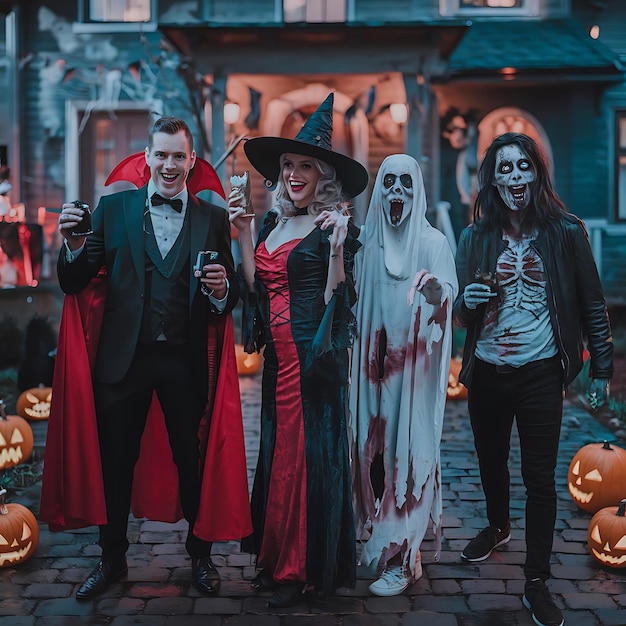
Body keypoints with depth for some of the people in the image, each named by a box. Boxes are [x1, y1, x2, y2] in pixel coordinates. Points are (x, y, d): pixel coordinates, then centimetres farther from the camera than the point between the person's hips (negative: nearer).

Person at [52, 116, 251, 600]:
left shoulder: (213, 218, 5)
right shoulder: (113, 208, 4)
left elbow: (231, 299, 4)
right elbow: (75, 284, 0)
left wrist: (221, 290, -19)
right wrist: (74, 243, -18)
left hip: (187, 360, 0)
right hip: (124, 356, 0)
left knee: (194, 462, 10)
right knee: (115, 461, 10)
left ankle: (201, 554, 29)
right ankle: (112, 558, 28)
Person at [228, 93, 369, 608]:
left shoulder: (333, 228, -9)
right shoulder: (272, 222, 11)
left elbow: (339, 302, -13)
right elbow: (257, 289, 7)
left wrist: (337, 248, -25)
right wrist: (244, 231, 4)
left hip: (316, 357, -7)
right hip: (278, 354, 7)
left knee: (310, 453, 0)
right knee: (278, 450, 13)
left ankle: (305, 567, 12)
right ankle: (277, 557, 25)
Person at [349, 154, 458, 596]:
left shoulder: (433, 241, -5)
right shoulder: (368, 240, 9)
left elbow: (450, 291, -17)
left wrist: (437, 292, -38)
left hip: (415, 358, -4)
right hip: (376, 357, 4)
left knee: (408, 447, -4)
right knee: (374, 441, 7)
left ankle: (405, 555, 3)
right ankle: (377, 535, 22)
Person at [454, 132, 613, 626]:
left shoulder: (565, 232, -5)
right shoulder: (476, 238, 2)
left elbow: (592, 303, 0)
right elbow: (461, 313, 9)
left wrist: (602, 367, -2)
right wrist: (466, 301, -15)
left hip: (540, 375, -3)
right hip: (486, 373, 3)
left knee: (540, 476, -1)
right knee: (491, 460, 19)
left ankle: (537, 582, 10)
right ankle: (498, 527, 46)